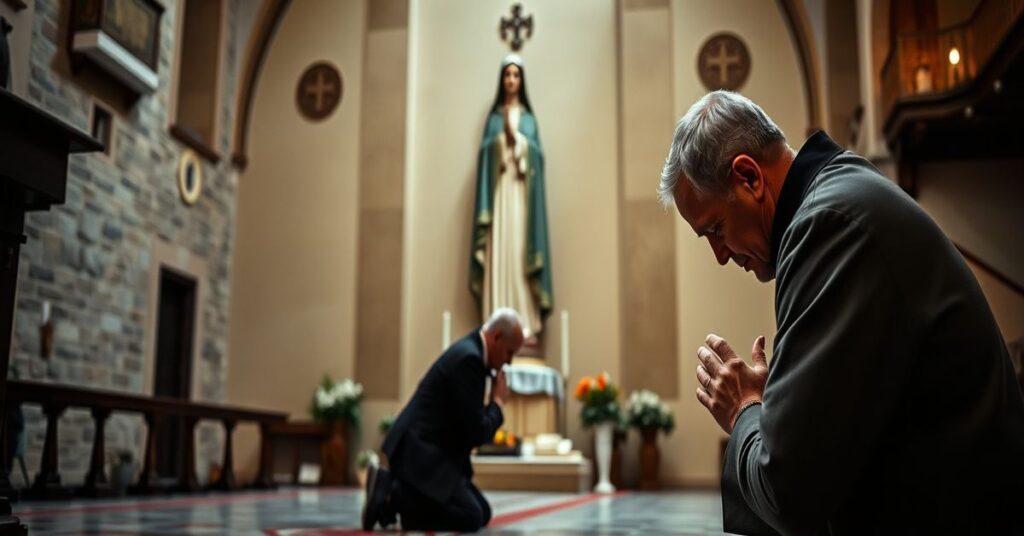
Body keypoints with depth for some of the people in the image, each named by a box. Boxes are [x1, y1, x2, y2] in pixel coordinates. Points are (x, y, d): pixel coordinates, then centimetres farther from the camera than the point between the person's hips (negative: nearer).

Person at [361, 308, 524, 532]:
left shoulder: (470, 352, 13)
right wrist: (497, 402, -4)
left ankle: (396, 489, 7)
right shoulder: (468, 358, -18)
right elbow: (476, 432, -18)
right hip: (418, 453, -11)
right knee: (471, 517, -17)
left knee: (483, 513, 8)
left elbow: (469, 424, 22)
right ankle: (391, 495, -9)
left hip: (428, 451, 11)